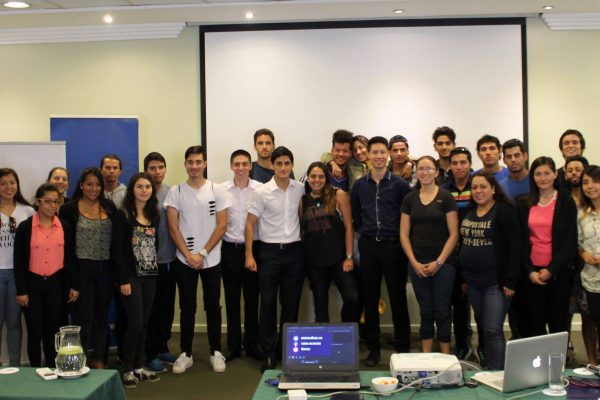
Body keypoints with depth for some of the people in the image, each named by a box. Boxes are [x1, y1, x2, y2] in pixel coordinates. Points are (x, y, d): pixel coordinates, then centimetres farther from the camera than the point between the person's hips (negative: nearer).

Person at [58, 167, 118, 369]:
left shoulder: (109, 206, 6)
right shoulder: (69, 209, -4)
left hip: (105, 268, 4)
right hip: (82, 269, -3)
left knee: (102, 315, 11)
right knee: (85, 317, -3)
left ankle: (99, 359, 22)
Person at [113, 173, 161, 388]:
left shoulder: (154, 215, 10)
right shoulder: (123, 215, -7)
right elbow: (117, 249, -11)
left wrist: (156, 270, 6)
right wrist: (123, 280, -15)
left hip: (150, 276, 5)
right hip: (131, 276, -5)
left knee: (144, 324, 8)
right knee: (135, 323, -7)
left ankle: (139, 367, 18)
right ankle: (128, 370, 7)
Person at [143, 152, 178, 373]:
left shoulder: (172, 192, 6)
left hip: (169, 259, 5)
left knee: (167, 306, 13)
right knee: (151, 308, 3)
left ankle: (162, 347, 27)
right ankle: (150, 353, 14)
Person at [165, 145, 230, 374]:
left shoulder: (217, 191, -1)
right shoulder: (175, 192, 1)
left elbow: (221, 226, -4)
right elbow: (173, 228, -2)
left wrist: (202, 253, -10)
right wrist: (189, 255, -10)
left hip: (211, 260, 0)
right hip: (184, 260, 0)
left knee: (213, 307, 7)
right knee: (187, 308, 7)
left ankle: (216, 352, 18)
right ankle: (185, 353, 17)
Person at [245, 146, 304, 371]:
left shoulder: (300, 190, 3)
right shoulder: (261, 192, -5)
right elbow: (250, 224, -3)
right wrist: (249, 255, -9)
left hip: (294, 251, 2)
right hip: (269, 251, -2)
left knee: (291, 303, 8)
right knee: (268, 303, 1)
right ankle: (268, 352, 11)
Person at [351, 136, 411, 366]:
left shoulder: (399, 184, -2)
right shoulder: (360, 185, 6)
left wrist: (403, 234, -2)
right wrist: (362, 230, 9)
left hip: (393, 246, -3)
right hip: (368, 246, 3)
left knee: (398, 297, 2)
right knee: (369, 298, 7)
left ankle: (403, 348, 12)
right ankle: (373, 348, 17)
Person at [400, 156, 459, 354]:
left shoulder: (446, 197, -2)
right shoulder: (409, 199, 7)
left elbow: (454, 234, -5)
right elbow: (404, 234, 6)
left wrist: (439, 262, -10)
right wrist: (414, 262, -4)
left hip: (442, 263, -3)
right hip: (417, 264, 3)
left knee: (441, 310, 2)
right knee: (425, 310, 9)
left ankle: (445, 357, 13)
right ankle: (425, 355, 18)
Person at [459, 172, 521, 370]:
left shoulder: (504, 211, -9)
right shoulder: (468, 213, 11)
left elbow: (515, 246, -14)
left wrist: (510, 281, -17)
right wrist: (464, 279, 13)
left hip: (496, 283, -6)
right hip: (473, 283, 6)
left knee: (493, 331, -8)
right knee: (484, 329, 13)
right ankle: (487, 369, 24)